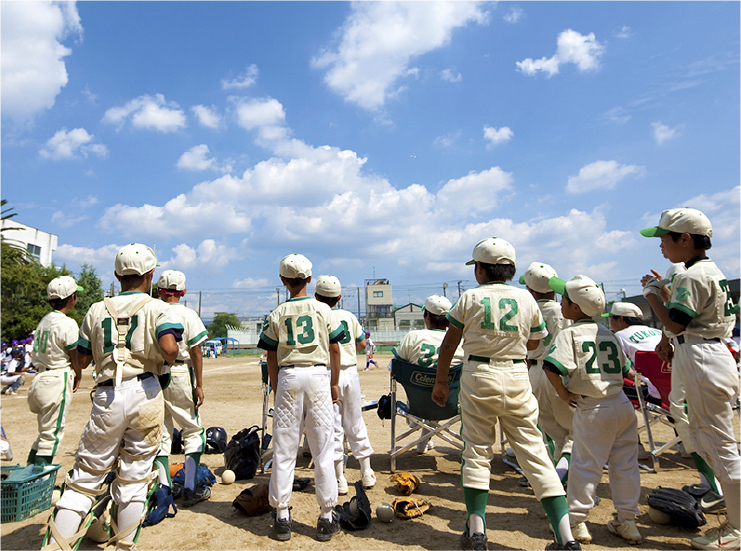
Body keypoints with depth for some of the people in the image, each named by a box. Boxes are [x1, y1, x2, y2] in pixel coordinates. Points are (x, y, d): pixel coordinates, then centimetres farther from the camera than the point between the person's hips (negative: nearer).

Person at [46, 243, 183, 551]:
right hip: (145, 393, -2)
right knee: (134, 476, 11)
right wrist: (169, 359, 2)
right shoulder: (157, 307, -1)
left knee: (87, 475, 14)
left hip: (107, 397, 2)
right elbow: (169, 347, -20)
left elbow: (81, 361, 13)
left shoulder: (97, 310, 10)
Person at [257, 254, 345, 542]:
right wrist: (334, 383, 12)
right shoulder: (323, 309, 3)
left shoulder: (276, 314, 5)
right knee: (323, 449, 6)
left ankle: (282, 517, 16)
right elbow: (335, 350, 3)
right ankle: (326, 517, 13)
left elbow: (271, 358, 6)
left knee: (284, 448, 9)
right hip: (318, 375, -1)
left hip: (288, 377, 1)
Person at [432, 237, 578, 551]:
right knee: (534, 451, 7)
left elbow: (449, 345, 1)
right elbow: (533, 342, 15)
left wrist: (441, 382, 11)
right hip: (517, 377, 2)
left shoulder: (470, 298, -3)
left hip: (478, 376, -2)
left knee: (477, 452, 9)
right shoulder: (526, 298, 4)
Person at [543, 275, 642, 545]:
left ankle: (576, 521, 16)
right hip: (623, 404, 6)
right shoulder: (608, 332, 10)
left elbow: (551, 368, -24)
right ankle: (627, 521, 26)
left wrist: (564, 393, -10)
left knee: (585, 465, 5)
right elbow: (625, 369, 16)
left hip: (592, 410, -6)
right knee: (625, 464, 15)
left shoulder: (570, 334, -11)